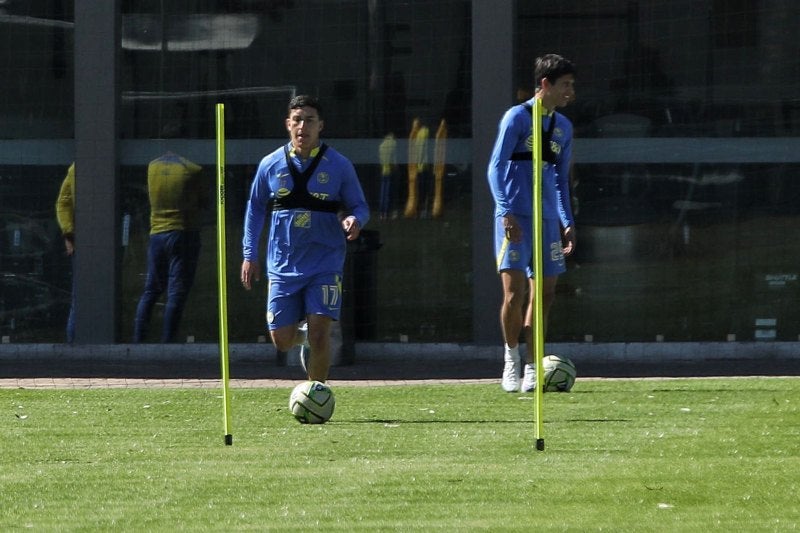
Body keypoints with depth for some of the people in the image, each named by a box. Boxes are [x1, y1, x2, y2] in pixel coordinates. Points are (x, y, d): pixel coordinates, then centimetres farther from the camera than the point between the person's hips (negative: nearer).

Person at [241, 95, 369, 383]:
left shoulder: (339, 165, -1)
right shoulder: (271, 165, 4)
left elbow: (360, 207, 5)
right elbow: (255, 209, 14)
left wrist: (354, 220, -19)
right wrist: (249, 255, 9)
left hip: (325, 264, -2)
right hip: (283, 265, 2)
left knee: (319, 335, -12)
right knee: (282, 341, 1)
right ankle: (304, 336, 38)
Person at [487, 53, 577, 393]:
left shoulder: (563, 127, 14)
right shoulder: (517, 117, -5)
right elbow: (496, 167, -7)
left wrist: (567, 221, 16)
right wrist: (507, 211, -17)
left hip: (548, 220, 6)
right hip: (516, 218, -6)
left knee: (544, 293, 3)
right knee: (515, 291, -12)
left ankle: (531, 365, 12)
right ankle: (511, 355, 7)